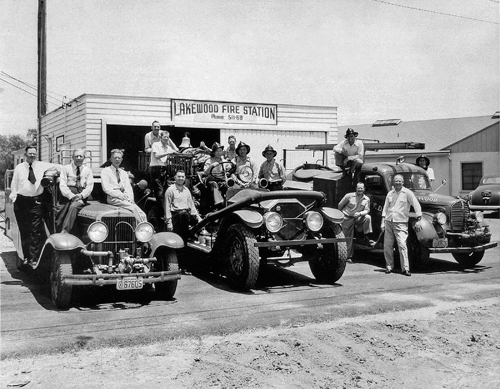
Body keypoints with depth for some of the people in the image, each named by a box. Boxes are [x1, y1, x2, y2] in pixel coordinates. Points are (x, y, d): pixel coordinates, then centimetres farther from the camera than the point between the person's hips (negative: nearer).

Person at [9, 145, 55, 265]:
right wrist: (14, 197, 3)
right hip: (21, 200, 1)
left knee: (36, 231, -6)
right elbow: (14, 185, 9)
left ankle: (34, 257, -3)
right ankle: (26, 256, 13)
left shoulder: (42, 166, 5)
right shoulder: (19, 168, 7)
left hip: (36, 201, -1)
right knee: (24, 230, 5)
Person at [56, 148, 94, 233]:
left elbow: (89, 187, 6)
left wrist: (81, 195, -14)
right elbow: (62, 185, 1)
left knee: (73, 207, -34)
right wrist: (71, 196, -15)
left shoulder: (88, 170, 16)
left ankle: (64, 232, -37)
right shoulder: (66, 168, 12)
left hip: (81, 197, 0)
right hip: (67, 195, 1)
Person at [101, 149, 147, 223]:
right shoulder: (105, 171, 6)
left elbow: (129, 188, 15)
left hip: (125, 198, 5)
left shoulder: (124, 173, 23)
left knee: (142, 215, -19)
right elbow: (106, 188, -6)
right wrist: (119, 195, -16)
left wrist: (130, 198, -6)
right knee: (133, 208, -30)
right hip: (113, 198, -5)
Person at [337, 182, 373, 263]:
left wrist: (360, 213, -23)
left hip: (358, 218, 2)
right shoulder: (349, 196, -8)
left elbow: (367, 210, -4)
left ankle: (367, 238, -19)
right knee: (348, 238, 0)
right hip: (347, 219, -2)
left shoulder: (366, 199, 0)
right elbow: (340, 205, 1)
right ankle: (349, 256, 11)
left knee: (368, 217, -28)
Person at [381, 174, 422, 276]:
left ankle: (405, 268, -9)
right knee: (387, 245, 6)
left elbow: (417, 205, -4)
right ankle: (389, 266, 19)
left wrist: (418, 220, -9)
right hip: (388, 222, 5)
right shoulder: (390, 193, 12)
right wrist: (383, 222, 11)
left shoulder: (407, 193, -2)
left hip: (400, 223, -4)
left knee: (402, 245, -13)